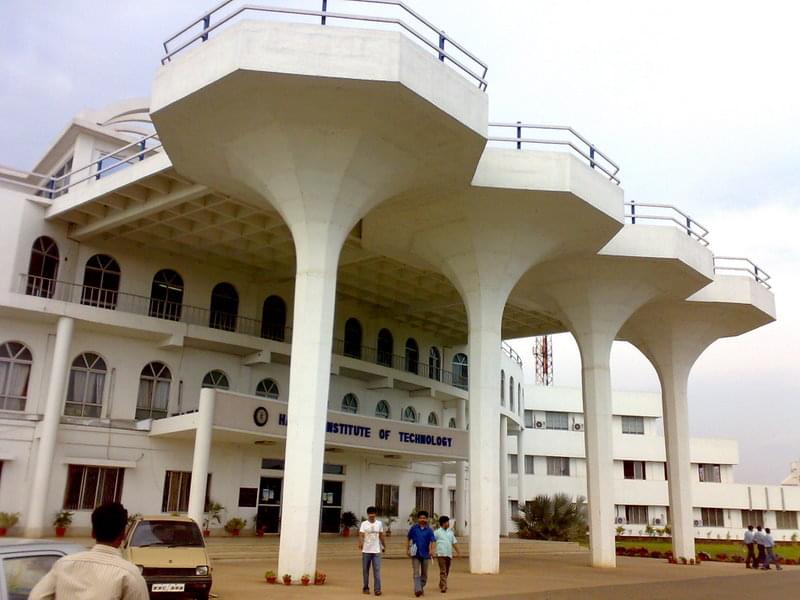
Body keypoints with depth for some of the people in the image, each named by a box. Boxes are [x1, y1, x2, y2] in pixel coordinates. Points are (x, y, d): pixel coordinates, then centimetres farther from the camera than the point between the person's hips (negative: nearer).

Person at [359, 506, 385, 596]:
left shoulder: (379, 523, 7)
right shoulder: (364, 524, -2)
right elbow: (361, 535, -14)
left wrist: (384, 545, 21)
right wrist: (360, 543, -31)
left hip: (376, 551, 1)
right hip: (366, 551, -1)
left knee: (377, 570, -6)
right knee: (365, 570, 7)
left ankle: (377, 589, -7)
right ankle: (366, 588, 20)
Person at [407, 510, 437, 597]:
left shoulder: (429, 530, -2)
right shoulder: (414, 528, 0)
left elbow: (433, 540, -14)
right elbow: (409, 539, 12)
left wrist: (432, 550, -30)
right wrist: (408, 549, 14)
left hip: (425, 554, 1)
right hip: (415, 554, -1)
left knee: (424, 574, 11)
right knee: (416, 573, -10)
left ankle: (421, 587, 28)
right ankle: (417, 590, -17)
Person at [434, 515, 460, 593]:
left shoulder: (450, 532, 15)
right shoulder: (437, 532, 0)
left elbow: (454, 542, 16)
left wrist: (458, 551, 7)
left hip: (449, 554, 5)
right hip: (441, 554, -5)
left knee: (447, 571, 12)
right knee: (443, 571, -13)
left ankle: (441, 585, 27)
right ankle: (443, 587, -15)